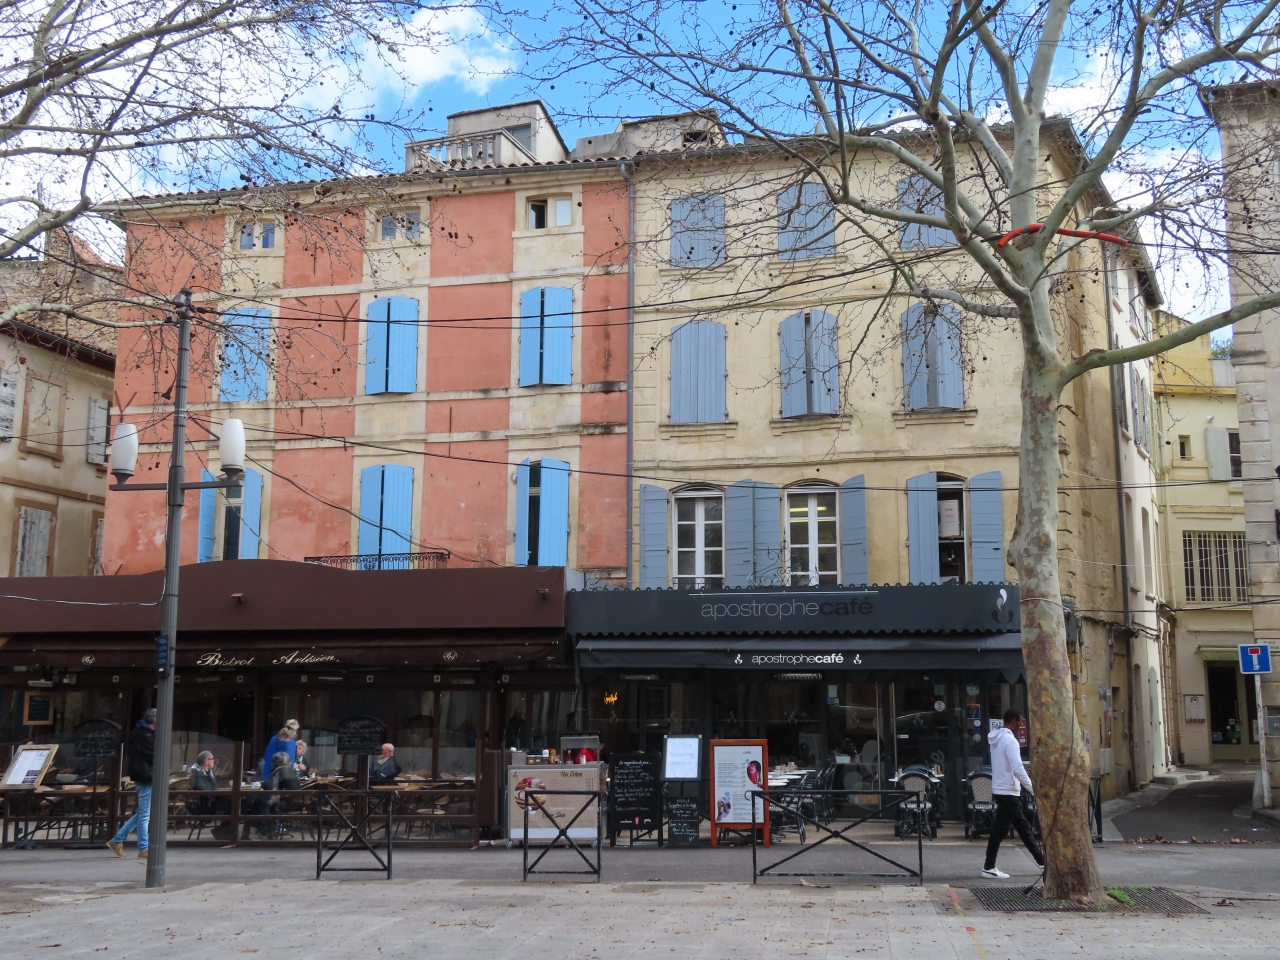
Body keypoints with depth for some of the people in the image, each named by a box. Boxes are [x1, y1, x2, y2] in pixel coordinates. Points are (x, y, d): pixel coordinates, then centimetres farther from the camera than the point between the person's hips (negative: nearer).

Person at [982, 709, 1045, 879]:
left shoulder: (997, 739, 12)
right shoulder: (1010, 740, -18)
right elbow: (1017, 769, -23)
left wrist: (1024, 776, 20)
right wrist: (1033, 789, -17)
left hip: (1002, 789, 10)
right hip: (1008, 792, -10)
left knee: (1023, 827, 15)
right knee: (999, 831, -4)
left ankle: (1041, 860, 23)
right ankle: (989, 867, 0)